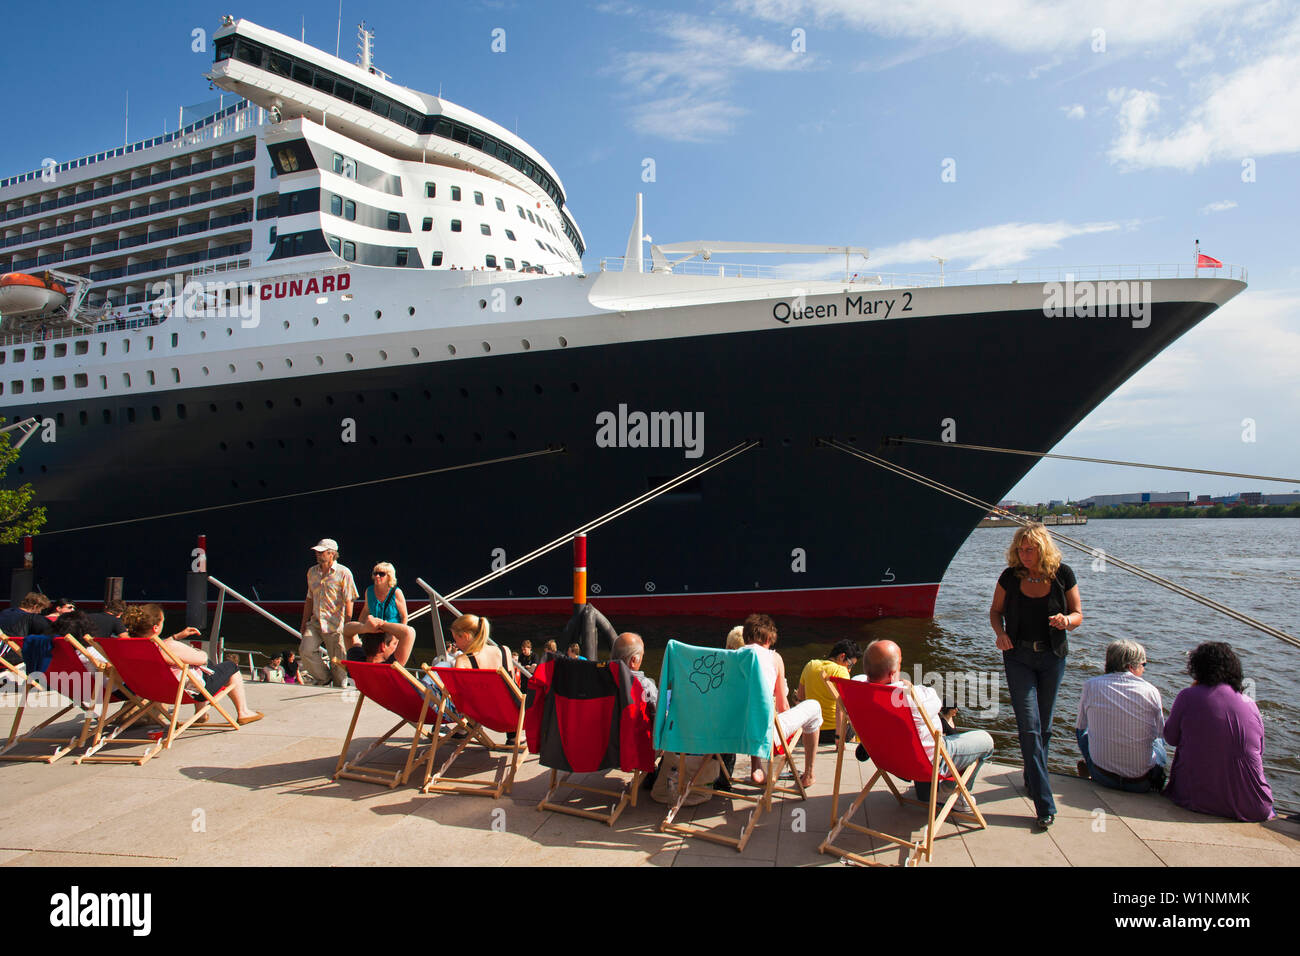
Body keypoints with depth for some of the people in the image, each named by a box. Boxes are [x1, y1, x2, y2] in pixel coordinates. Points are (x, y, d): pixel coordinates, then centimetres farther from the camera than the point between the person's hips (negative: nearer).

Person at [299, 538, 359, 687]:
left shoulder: (343, 573, -6)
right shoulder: (312, 572, 13)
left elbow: (348, 602, -8)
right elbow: (309, 599, 20)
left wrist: (347, 626, -14)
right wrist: (304, 623, 18)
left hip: (335, 624, -5)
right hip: (315, 623, 5)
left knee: (338, 659, -2)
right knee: (305, 650, -10)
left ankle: (341, 684, 18)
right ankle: (323, 677, 11)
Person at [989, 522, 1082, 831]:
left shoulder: (1062, 574, -7)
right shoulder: (1010, 577, -7)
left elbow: (1078, 614, 2)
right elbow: (996, 611, 6)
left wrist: (1066, 619, -21)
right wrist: (1000, 632, -15)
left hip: (1052, 657, 1)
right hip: (1018, 657, -1)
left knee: (1043, 726, 13)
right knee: (1029, 727, -9)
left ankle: (1032, 779, 37)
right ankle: (1044, 804, -6)